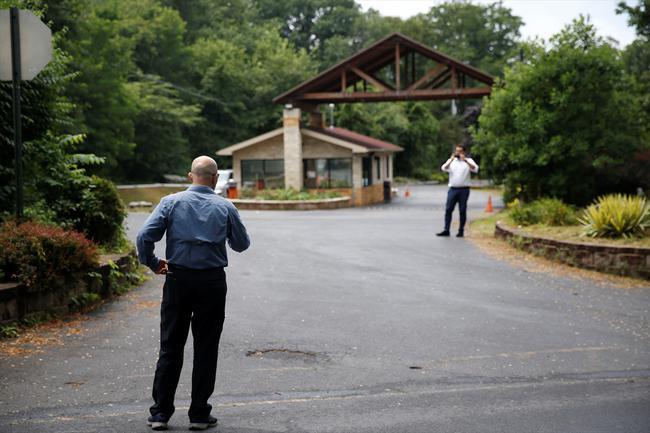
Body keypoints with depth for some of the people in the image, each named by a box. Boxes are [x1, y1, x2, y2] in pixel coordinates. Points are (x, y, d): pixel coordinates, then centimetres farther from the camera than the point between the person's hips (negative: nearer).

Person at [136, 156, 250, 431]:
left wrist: (152, 263, 5)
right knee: (206, 350, 7)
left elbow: (145, 236, -10)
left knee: (170, 347, 9)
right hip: (212, 282, 0)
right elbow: (241, 244, 10)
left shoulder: (171, 202, -1)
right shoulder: (225, 207, 1)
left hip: (178, 279, 1)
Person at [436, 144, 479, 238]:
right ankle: (446, 230, 0)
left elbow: (475, 169, -12)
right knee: (448, 209, -3)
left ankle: (461, 231, 9)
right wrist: (451, 159, -19)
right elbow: (444, 168, -5)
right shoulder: (451, 161, 12)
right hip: (453, 189, 2)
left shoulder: (468, 160, 6)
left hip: (464, 189, -2)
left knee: (462, 211, 2)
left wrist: (465, 160, -22)